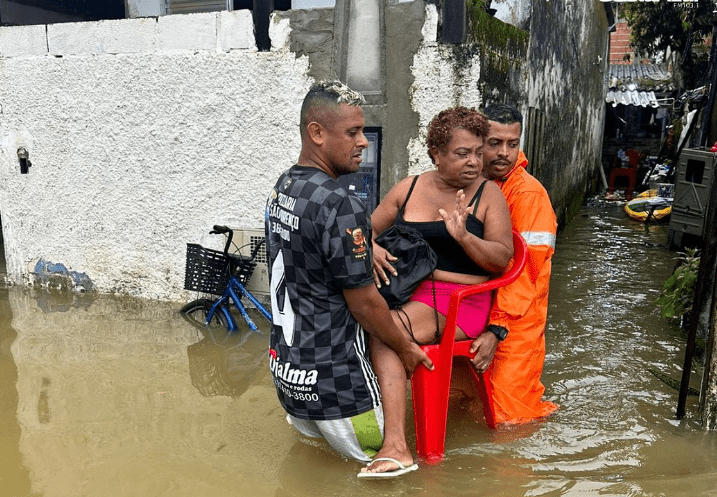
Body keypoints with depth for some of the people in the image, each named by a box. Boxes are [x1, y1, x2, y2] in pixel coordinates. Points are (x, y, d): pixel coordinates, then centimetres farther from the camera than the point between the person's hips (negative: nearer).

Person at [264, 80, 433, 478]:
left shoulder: (281, 188, 3)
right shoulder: (340, 206, -24)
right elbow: (364, 302, -17)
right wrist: (405, 348, -2)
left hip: (284, 362, 9)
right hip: (333, 378, -8)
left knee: (317, 437, 30)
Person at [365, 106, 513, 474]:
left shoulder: (488, 194, 2)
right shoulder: (409, 189, 12)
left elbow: (502, 259, -3)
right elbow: (369, 229, 19)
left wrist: (463, 236, -20)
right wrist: (370, 248, -5)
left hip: (460, 300, -5)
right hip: (406, 288, 5)